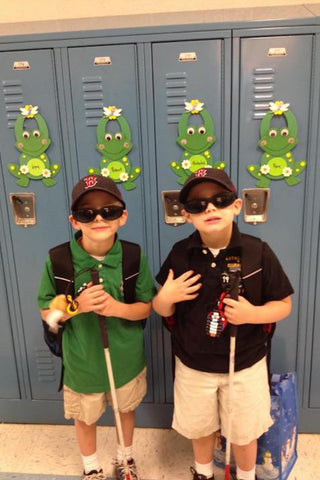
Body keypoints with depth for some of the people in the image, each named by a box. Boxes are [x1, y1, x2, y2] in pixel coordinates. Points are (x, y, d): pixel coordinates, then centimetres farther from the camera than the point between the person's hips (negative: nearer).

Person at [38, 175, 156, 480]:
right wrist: (77, 306, -28)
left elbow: (146, 306, -8)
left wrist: (117, 308, -28)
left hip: (126, 359, 1)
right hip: (82, 362, 0)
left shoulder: (134, 257, -17)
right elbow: (46, 312, -9)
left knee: (126, 410, 26)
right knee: (85, 418, 23)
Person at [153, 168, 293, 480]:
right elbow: (162, 310, 0)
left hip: (245, 365, -1)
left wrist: (252, 314, -25)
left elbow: (283, 304, -6)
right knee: (199, 428, 24)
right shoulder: (180, 254, -11)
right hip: (193, 365, 2)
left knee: (243, 433, 21)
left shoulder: (258, 252, -16)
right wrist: (164, 297, -23)